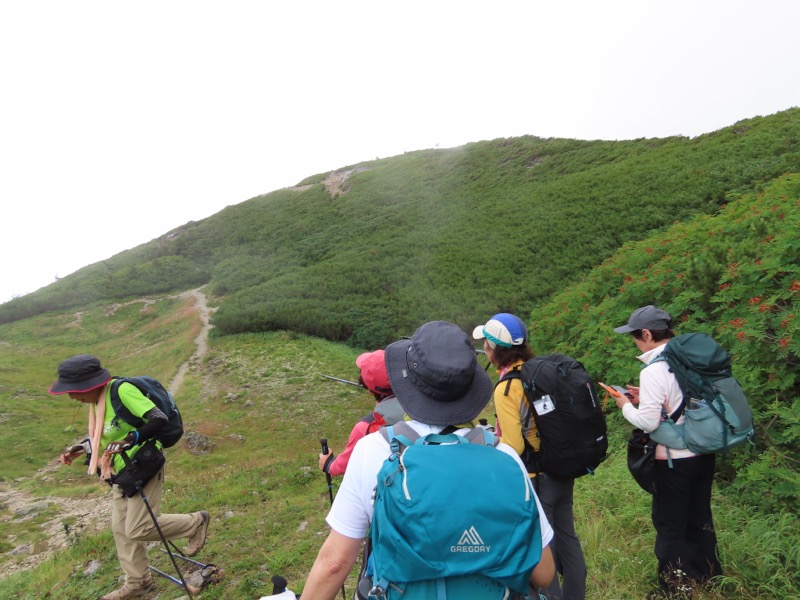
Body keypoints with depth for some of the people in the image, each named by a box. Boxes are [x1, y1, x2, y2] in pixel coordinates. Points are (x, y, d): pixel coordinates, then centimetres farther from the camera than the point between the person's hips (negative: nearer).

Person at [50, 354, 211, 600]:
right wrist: (83, 448, 8)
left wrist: (130, 440, -36)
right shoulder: (96, 400, 3)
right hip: (122, 472, 9)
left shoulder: (122, 391, -24)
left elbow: (159, 419, -30)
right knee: (121, 528, 14)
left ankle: (196, 522, 14)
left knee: (138, 530, -5)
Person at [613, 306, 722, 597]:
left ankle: (676, 586, 22)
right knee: (699, 518, 24)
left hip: (674, 460, -7)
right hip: (704, 453, 7)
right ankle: (707, 576, 41)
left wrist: (626, 406, -5)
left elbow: (648, 422, -23)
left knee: (670, 526, 10)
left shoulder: (653, 370, -22)